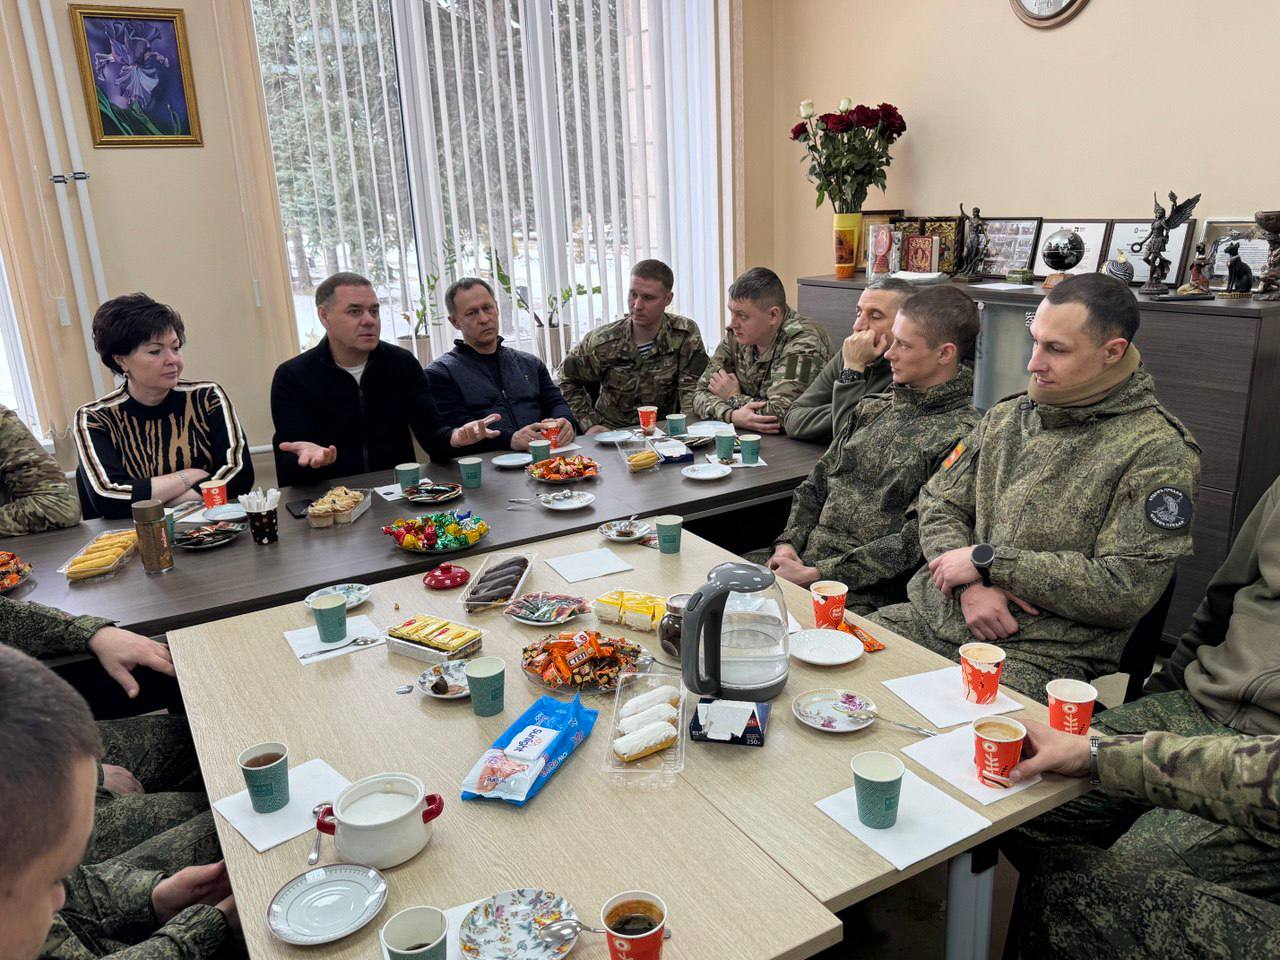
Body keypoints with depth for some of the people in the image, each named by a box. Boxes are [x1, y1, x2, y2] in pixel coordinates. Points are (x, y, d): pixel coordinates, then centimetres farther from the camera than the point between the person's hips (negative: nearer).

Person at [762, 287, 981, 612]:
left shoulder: (961, 435, -10)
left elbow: (916, 542, -15)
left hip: (869, 594, -7)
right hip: (800, 562, 7)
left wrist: (815, 574, -17)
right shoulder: (873, 409, 15)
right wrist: (788, 543, -1)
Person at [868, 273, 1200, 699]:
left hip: (1042, 654, -6)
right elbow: (938, 503, 13)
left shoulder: (1156, 451, -7)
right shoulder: (1005, 417, 13)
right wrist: (970, 586, -8)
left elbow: (1127, 590, -14)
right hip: (933, 616, 6)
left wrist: (987, 561, -13)